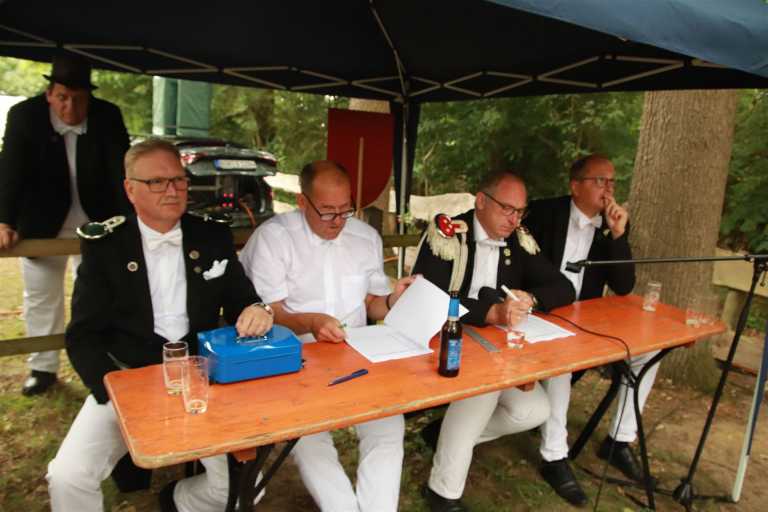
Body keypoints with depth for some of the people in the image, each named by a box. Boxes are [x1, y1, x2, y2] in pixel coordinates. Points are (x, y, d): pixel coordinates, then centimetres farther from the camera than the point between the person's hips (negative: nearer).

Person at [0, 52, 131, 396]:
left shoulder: (108, 117, -13)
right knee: (41, 296, 11)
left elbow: (121, 171, -17)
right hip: (42, 222, 0)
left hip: (96, 222, 0)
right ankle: (43, 367, 27)